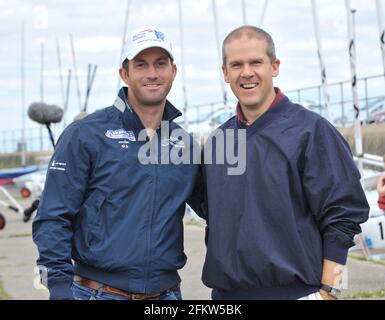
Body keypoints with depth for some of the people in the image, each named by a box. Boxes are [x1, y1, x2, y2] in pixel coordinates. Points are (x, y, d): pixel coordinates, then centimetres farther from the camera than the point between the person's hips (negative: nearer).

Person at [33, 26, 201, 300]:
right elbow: (53, 219, -8)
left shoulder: (185, 144, 9)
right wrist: (60, 289, -14)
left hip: (167, 293, 4)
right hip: (98, 291, -4)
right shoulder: (85, 134, -4)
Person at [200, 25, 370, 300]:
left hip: (294, 291, -5)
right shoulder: (216, 143, 10)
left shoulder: (311, 131, -7)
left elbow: (342, 218, -10)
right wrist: (219, 283, 11)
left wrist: (327, 292, -14)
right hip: (225, 293, 5)